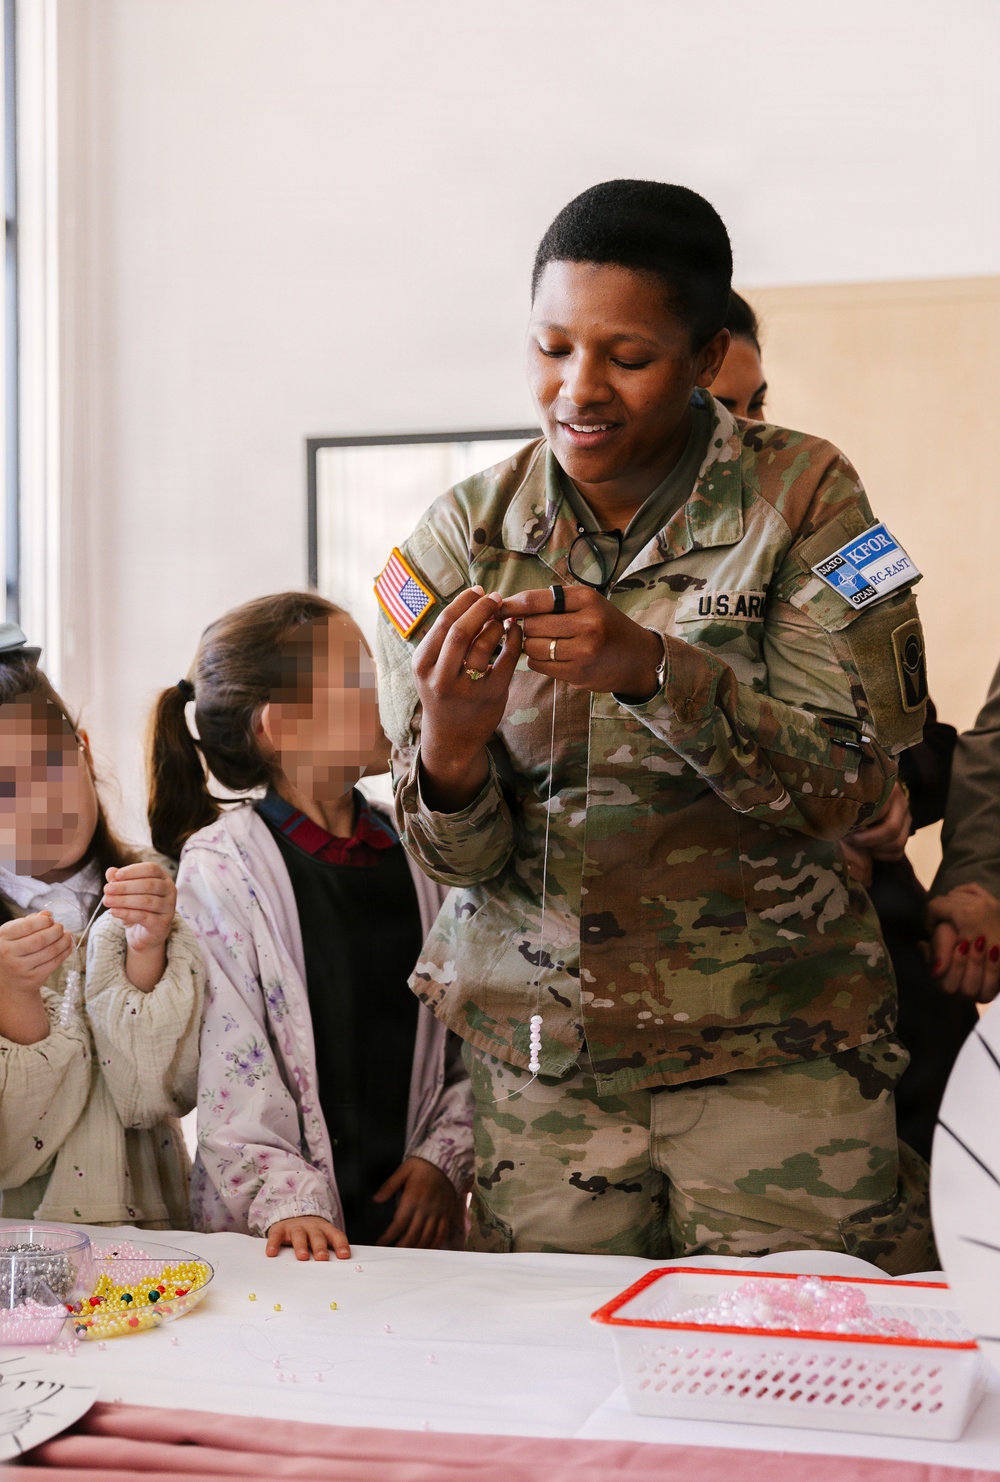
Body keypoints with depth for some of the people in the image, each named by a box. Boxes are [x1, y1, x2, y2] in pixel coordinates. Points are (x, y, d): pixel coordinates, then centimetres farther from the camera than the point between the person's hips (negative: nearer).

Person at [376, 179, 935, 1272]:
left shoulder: (802, 497, -5)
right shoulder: (461, 535, 0)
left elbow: (849, 787, -13)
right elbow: (458, 857, -1)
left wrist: (652, 668, -26)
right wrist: (451, 742, -24)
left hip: (771, 1055, -2)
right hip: (531, 1058, 2)